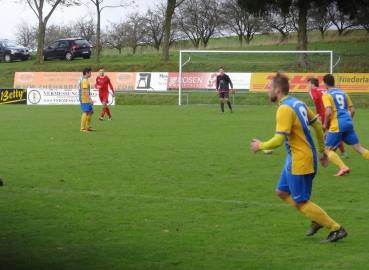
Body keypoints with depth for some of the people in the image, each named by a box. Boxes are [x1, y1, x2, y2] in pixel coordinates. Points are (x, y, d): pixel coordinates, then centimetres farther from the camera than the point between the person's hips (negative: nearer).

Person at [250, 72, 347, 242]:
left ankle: (336, 229, 4)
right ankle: (319, 219, 21)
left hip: (299, 161, -10)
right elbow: (317, 125, 15)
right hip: (297, 158, 10)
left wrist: (261, 146, -8)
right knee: (282, 192, 19)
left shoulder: (285, 109, -21)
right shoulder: (298, 103, 7)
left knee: (300, 202, -1)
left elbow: (279, 140, -26)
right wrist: (321, 150, 23)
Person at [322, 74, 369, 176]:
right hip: (348, 123, 6)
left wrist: (325, 124, -3)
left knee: (328, 149, 4)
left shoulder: (327, 95, -4)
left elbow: (328, 112, -17)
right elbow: (352, 110, 16)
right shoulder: (343, 93, 16)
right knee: (358, 148, 9)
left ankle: (343, 167, -14)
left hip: (336, 125, -6)